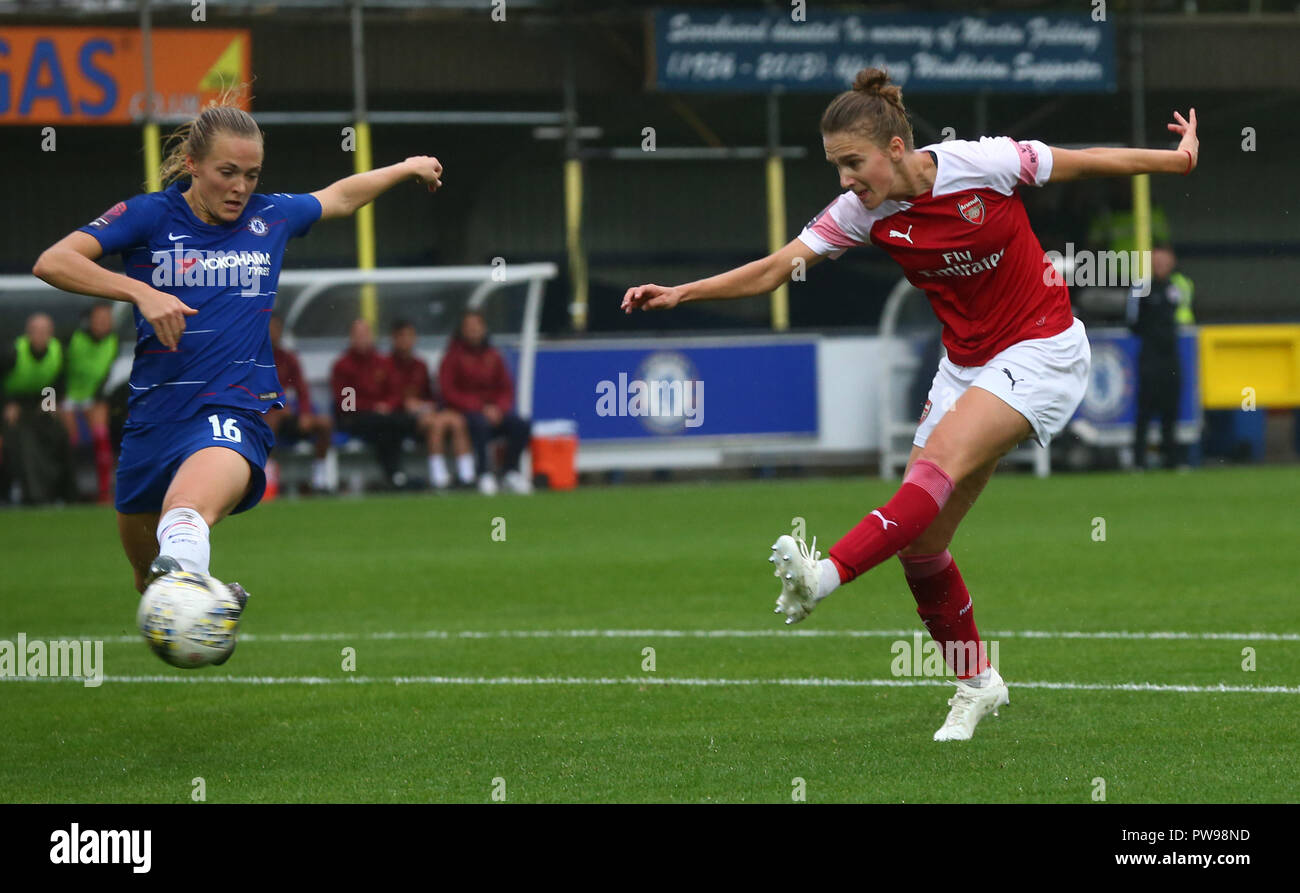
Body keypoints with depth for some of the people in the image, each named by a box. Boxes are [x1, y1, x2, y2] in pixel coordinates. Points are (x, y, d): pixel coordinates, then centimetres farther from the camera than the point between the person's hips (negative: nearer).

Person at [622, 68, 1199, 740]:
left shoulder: (981, 163, -18)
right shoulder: (863, 212, -6)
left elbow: (1084, 163, -3)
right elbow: (773, 270, -8)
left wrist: (1178, 160, 6)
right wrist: (681, 293, -20)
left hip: (1041, 350, -6)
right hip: (966, 364, 6)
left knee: (942, 458, -30)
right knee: (920, 542, 0)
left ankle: (827, 573, -45)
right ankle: (975, 681, 19)